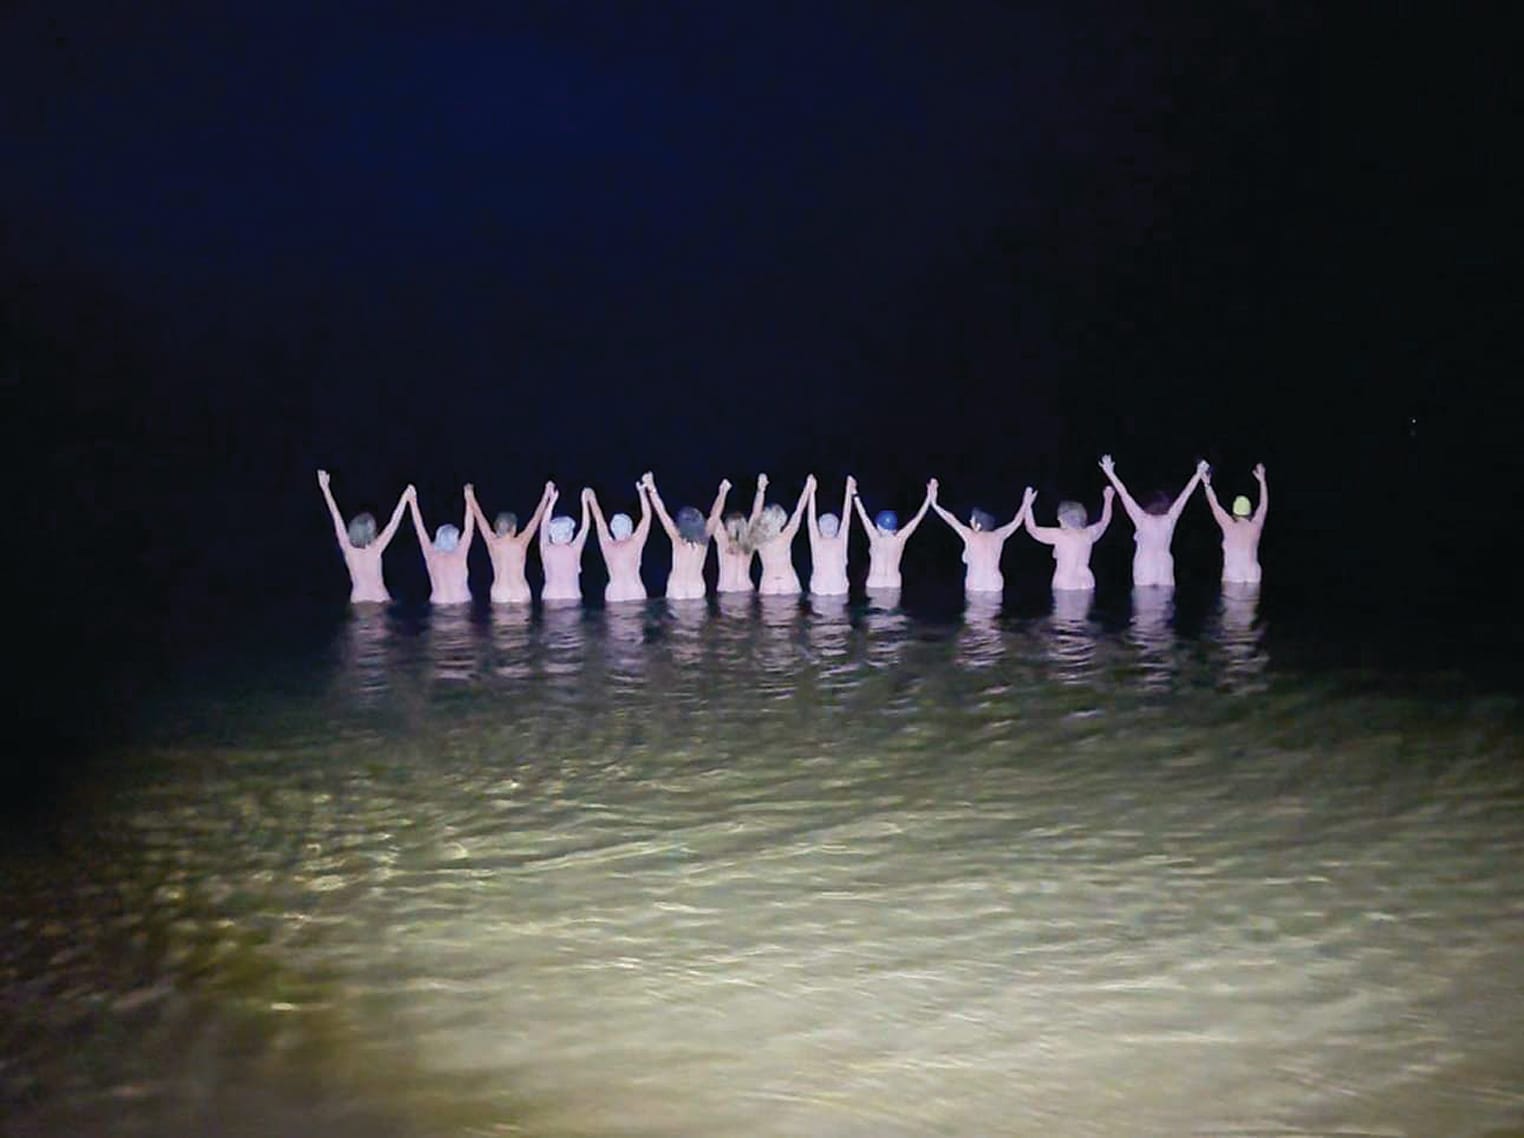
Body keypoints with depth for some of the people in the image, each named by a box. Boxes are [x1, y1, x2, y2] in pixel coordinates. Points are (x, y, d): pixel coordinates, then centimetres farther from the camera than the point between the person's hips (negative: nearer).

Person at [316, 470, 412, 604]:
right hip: (381, 601, -3)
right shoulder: (375, 549, -12)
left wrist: (325, 488, 1)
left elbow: (336, 516, -3)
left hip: (358, 602, 3)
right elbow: (393, 523, -8)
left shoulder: (348, 548, -6)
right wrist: (405, 498, -3)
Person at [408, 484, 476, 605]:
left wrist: (413, 504, 11)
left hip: (438, 602, 3)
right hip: (461, 603, -3)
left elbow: (420, 529, 3)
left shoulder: (431, 555, -3)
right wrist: (469, 501, 1)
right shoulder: (459, 554, -9)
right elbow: (469, 530, -4)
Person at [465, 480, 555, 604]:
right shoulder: (521, 542, -5)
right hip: (521, 595, -1)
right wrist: (547, 494, 13)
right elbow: (536, 518, 4)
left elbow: (479, 517, 10)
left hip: (499, 596, 2)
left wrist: (470, 497, 23)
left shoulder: (492, 543, -2)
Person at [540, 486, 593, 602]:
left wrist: (552, 500, 20)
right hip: (572, 596, -2)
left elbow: (545, 525, 13)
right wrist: (584, 501, 15)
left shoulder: (546, 550, 0)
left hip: (550, 597, 2)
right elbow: (584, 527, 7)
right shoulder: (574, 550, -4)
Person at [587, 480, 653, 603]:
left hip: (613, 594, 2)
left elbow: (599, 519, 15)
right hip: (636, 593, -2)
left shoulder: (607, 545, 2)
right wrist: (642, 492, 9)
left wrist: (592, 499, 27)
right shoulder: (635, 543, -3)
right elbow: (646, 516, 4)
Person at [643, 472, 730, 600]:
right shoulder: (704, 538, -6)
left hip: (676, 588, -2)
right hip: (697, 588, 3)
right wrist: (723, 492, 14)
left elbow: (662, 512, -11)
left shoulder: (677, 539, -12)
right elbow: (715, 514, 4)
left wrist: (651, 489, -7)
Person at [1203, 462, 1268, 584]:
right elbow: (1263, 505, 19)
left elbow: (1215, 506, 6)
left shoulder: (1229, 527, -2)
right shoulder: (1255, 527, 5)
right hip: (1253, 578, 3)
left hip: (1232, 578, -3)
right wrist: (1262, 481, 28)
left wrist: (1207, 484, 15)